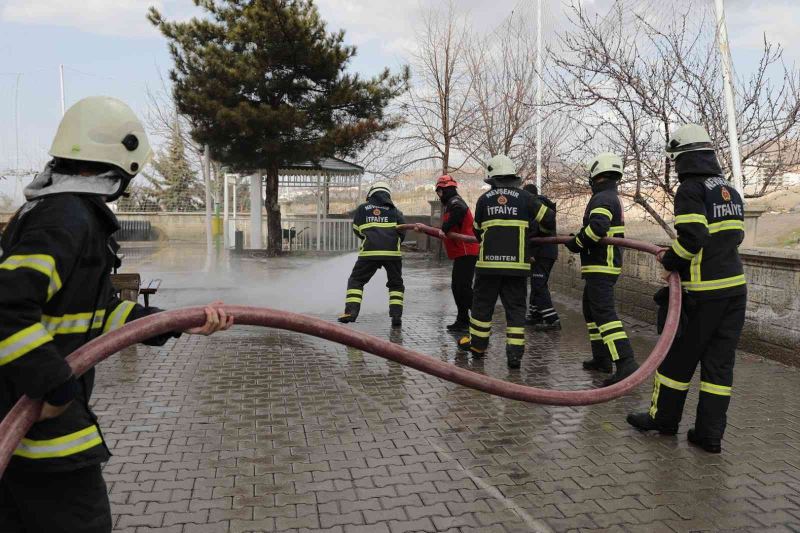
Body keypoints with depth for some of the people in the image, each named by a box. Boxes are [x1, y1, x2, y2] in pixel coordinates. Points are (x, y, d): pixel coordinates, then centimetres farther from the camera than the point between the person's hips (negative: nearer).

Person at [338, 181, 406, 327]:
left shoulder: (362, 208, 12)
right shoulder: (395, 211, 13)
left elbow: (357, 231, 16)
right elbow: (402, 232, 8)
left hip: (369, 252, -1)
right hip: (392, 252, 1)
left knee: (356, 281, 12)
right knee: (396, 284, 17)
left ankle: (351, 311, -2)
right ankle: (396, 315, 5)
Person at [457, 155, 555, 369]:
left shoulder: (484, 199, 6)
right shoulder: (525, 197, 1)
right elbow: (550, 219, 4)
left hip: (488, 262, 1)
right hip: (517, 263, -1)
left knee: (482, 304, 14)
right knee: (515, 308, 6)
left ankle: (477, 345, 26)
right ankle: (515, 353, 1)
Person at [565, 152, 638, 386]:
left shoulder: (602, 199, -15)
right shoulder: (614, 198, 18)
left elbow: (597, 227, -31)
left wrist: (576, 243, -16)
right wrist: (580, 241, 18)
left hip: (599, 267, -11)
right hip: (608, 264, 11)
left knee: (604, 312, -15)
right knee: (591, 310, 19)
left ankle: (626, 364, -21)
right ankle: (602, 358, 25)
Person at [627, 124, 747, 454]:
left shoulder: (690, 189, -11)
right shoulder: (729, 190, 14)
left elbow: (692, 237, -22)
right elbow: (735, 235, 17)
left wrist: (670, 261, -5)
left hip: (703, 291, -7)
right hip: (735, 287, 7)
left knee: (679, 356, 8)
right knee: (720, 361, 9)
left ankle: (664, 418, 22)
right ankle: (710, 434, 13)